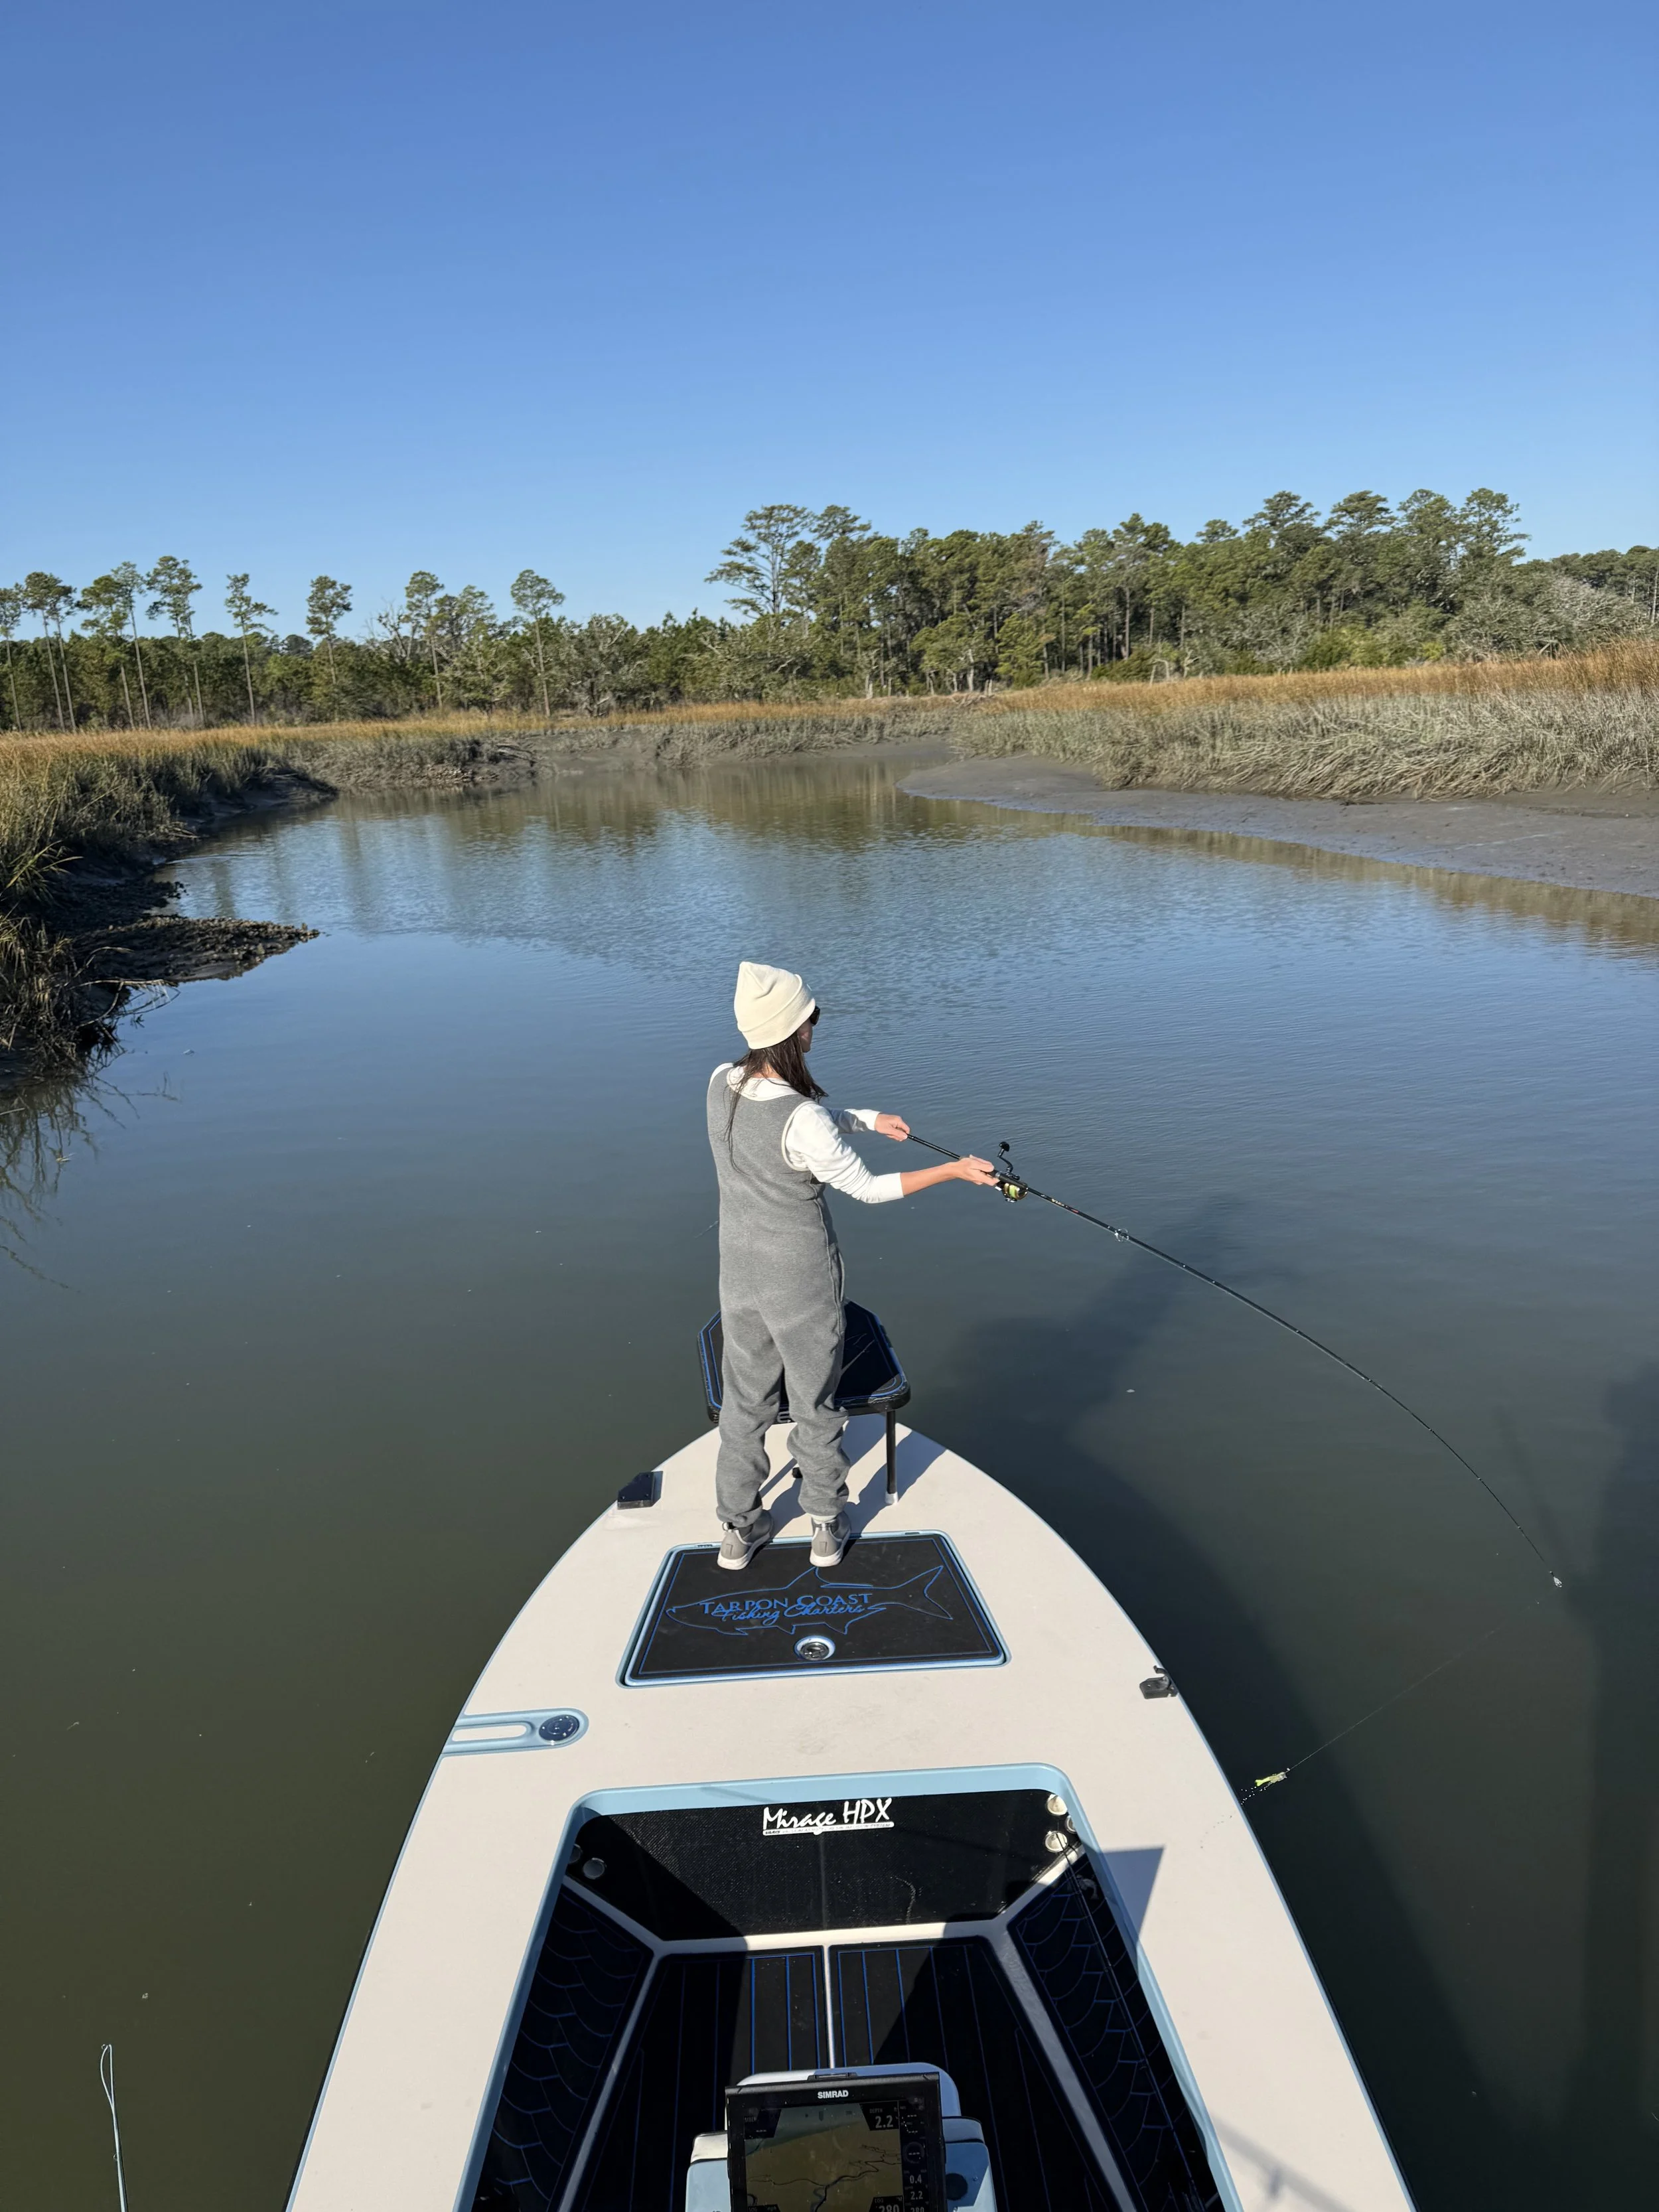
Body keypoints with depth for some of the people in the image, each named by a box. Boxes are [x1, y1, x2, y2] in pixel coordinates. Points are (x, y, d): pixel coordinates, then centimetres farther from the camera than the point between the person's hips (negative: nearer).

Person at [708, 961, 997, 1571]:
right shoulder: (803, 1120, -30)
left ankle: (738, 1530, 35)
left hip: (740, 1273, 5)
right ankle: (827, 1528, 35)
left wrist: (867, 1118, 11)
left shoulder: (721, 1083, -10)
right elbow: (868, 1188, -17)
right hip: (802, 1282, -5)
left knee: (744, 1401, 20)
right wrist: (955, 1170, -11)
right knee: (815, 1407, 16)